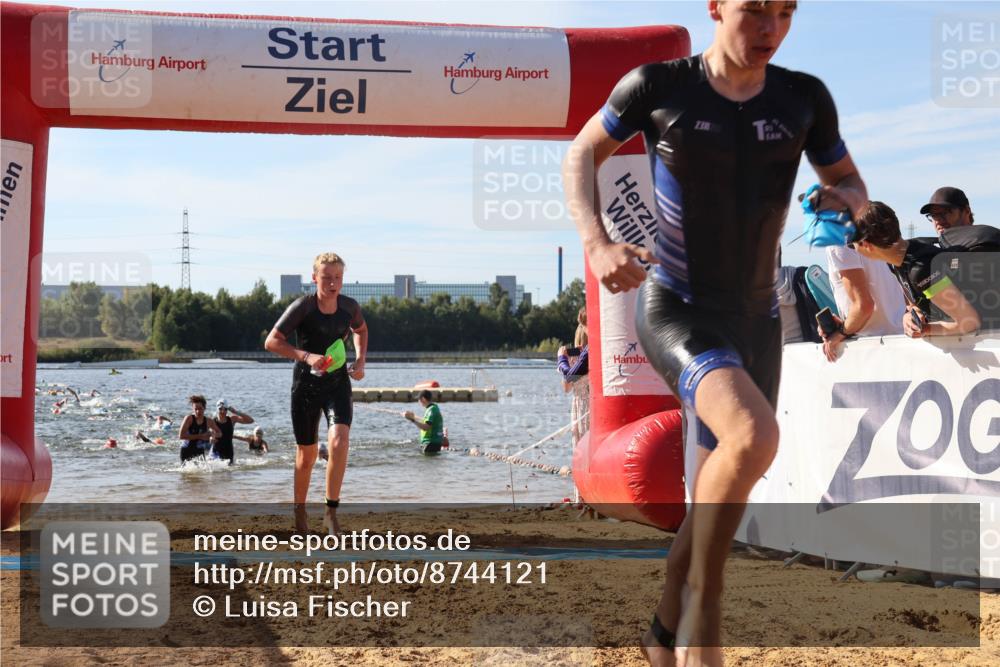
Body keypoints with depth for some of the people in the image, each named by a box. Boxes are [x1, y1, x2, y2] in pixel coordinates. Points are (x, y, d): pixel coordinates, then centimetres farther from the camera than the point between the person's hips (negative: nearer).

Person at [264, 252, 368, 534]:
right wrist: (306, 356, -27)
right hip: (306, 385, -2)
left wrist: (360, 361, 5)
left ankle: (331, 511, -12)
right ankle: (300, 512, 30)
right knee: (307, 453, 7)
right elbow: (271, 342, -15)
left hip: (338, 384, 2)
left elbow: (361, 330, 20)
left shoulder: (349, 306, -3)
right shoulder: (302, 307, -14)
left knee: (340, 440, -22)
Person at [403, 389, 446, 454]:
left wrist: (412, 419, -27)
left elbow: (426, 427, -28)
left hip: (431, 443, -10)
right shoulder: (434, 407, 13)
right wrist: (414, 417, 33)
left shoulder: (431, 410, -18)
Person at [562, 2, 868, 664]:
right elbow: (582, 154, 3)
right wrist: (595, 242, -13)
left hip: (755, 318, 5)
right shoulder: (657, 86, -11)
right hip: (676, 310, -5)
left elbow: (849, 181, 11)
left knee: (721, 496, 12)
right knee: (754, 435, -32)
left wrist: (848, 200, -14)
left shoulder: (805, 98, -3)